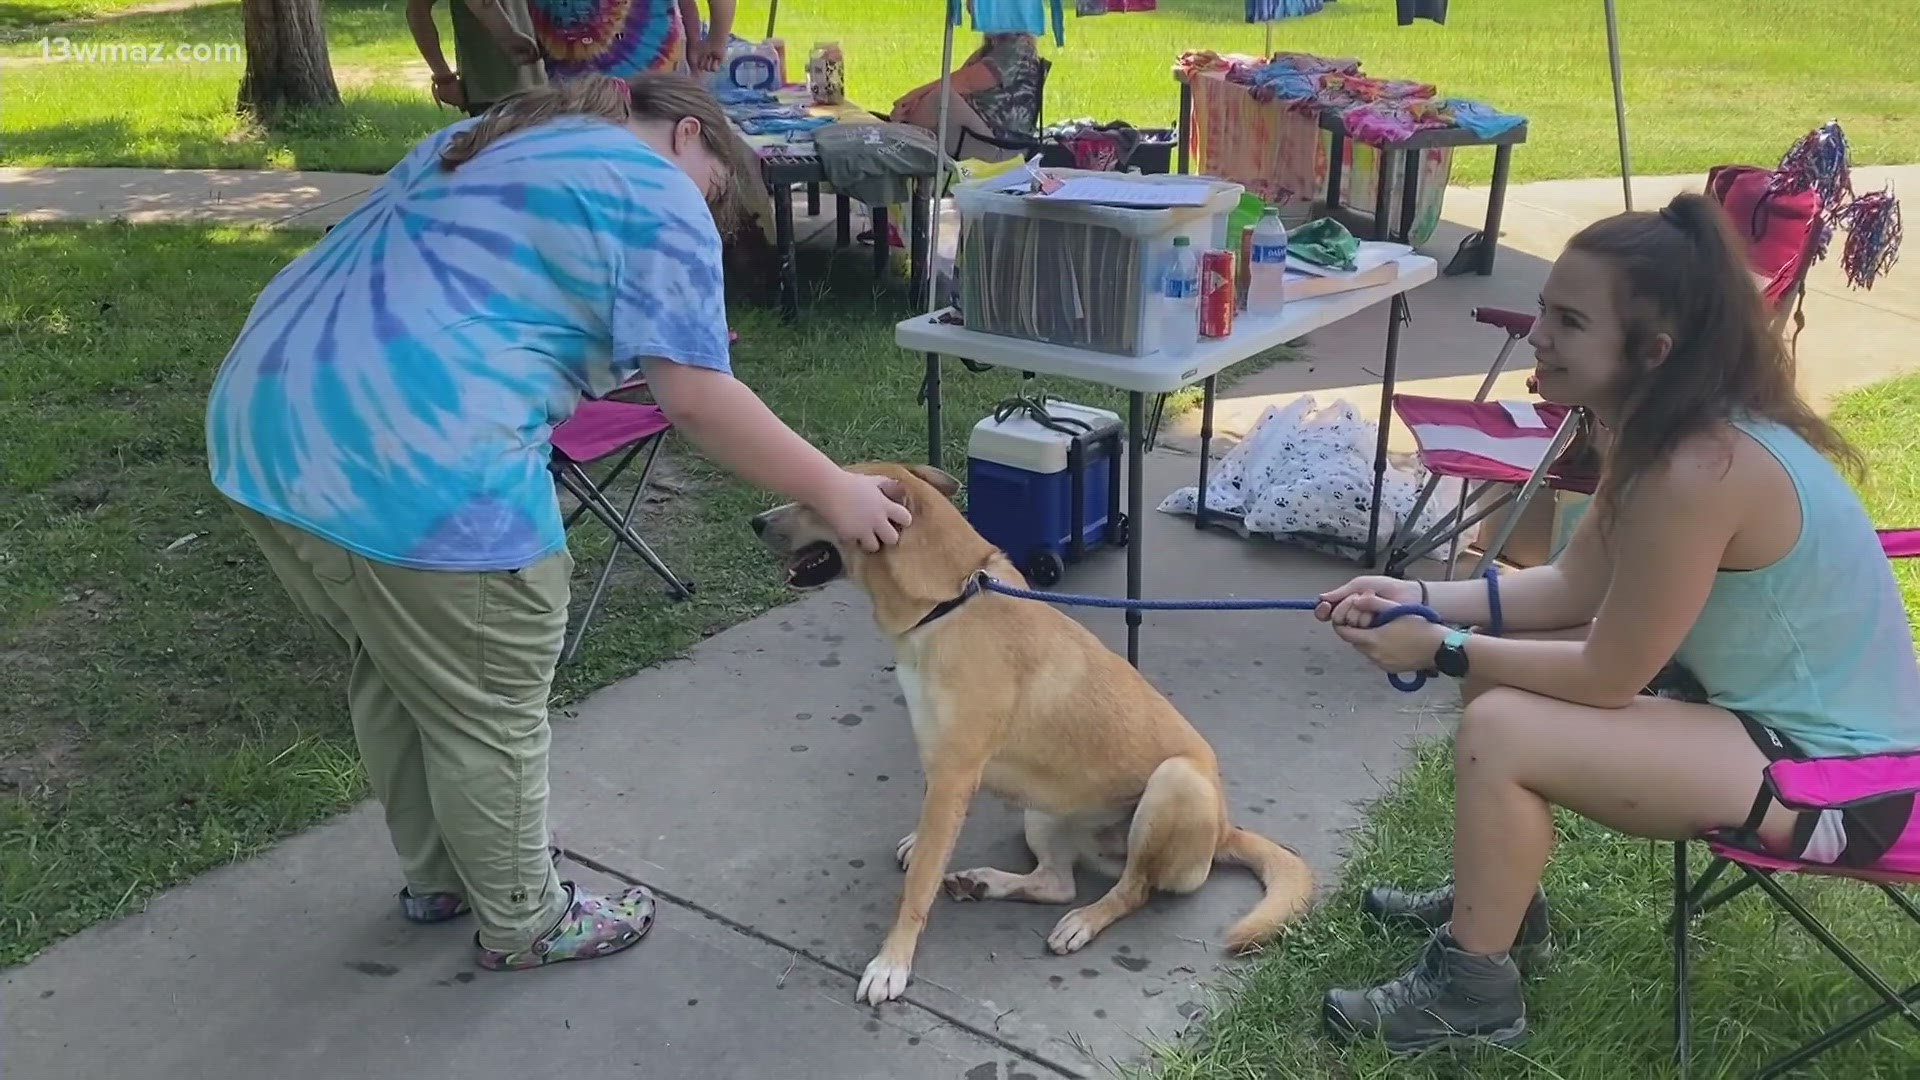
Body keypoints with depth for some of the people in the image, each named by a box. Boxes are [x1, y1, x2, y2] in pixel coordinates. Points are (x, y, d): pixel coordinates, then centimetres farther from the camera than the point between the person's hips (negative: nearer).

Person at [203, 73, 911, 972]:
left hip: (267, 418, 10)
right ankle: (523, 922, 28)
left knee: (399, 670, 25)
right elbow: (694, 397, -9)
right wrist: (832, 491, -1)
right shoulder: (656, 197, -1)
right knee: (492, 713, 9)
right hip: (405, 459, -10)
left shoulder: (486, 139, 25)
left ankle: (436, 877, 42)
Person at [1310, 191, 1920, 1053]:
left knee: (1500, 733, -22)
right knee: (1496, 669, 10)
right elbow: (1575, 588, 5)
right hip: (1770, 700, 10)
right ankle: (1497, 901, 27)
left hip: (1828, 768, -10)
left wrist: (1441, 650, -15)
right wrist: (1424, 599, -5)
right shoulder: (1660, 427, -2)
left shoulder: (1699, 471, -31)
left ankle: (1470, 990, -1)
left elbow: (1606, 678, -23)